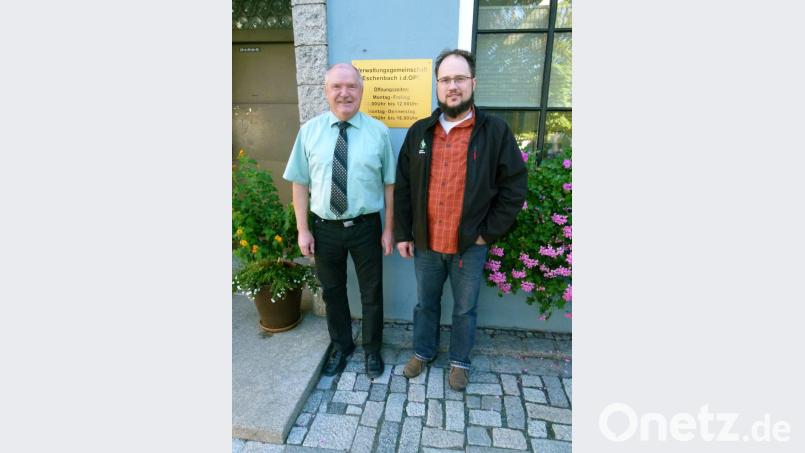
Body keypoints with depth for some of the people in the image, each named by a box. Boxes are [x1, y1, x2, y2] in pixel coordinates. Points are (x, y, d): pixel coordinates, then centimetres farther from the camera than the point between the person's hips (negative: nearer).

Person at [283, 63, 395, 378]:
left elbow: (389, 184, -4)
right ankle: (340, 346, 44)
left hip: (366, 226, -1)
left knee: (371, 292, 14)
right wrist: (303, 230, -3)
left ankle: (372, 349, 40)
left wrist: (389, 229, -4)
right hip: (325, 227, 2)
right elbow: (300, 183, -1)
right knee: (332, 291, 19)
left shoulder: (378, 131, -6)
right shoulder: (309, 131, -3)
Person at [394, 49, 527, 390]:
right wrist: (402, 234, 1)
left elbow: (514, 188, -5)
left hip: (469, 246, -2)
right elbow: (402, 187, 4)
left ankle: (459, 361, 41)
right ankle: (423, 352, 45)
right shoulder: (419, 132, 1)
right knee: (425, 304, 21)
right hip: (425, 244, 3)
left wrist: (487, 233, -9)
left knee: (464, 310, 17)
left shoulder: (496, 131, -7)